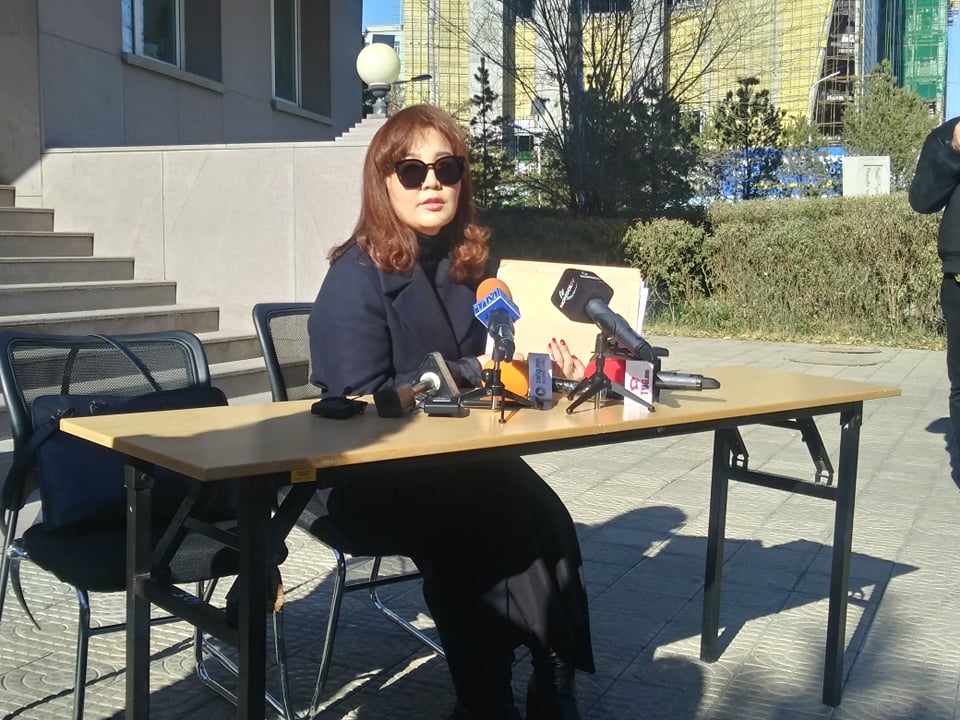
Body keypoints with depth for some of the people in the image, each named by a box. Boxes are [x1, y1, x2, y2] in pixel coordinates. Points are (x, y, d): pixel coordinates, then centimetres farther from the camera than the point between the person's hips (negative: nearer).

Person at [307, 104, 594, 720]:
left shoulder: (473, 263, 8)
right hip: (372, 475, -5)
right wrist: (471, 372, -22)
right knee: (485, 532, -31)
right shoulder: (357, 277, -11)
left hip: (459, 457, 5)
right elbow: (361, 404, -17)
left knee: (544, 519, -24)